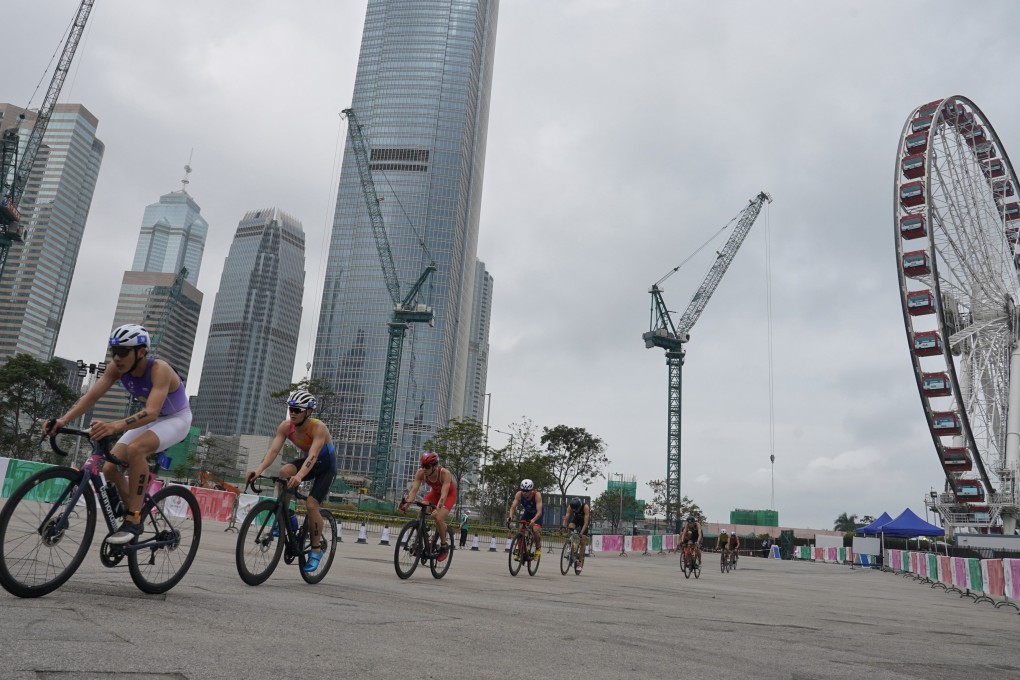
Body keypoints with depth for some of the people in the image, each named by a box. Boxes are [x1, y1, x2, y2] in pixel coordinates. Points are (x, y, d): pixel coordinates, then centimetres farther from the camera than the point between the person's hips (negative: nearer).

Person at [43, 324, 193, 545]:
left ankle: (133, 520, -25)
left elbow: (152, 412, -46)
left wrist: (114, 426, -61)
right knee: (110, 469, -8)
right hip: (150, 419, 7)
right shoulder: (117, 367, -15)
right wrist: (63, 420, -36)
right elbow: (91, 396, -19)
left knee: (135, 449, -34)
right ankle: (132, 516, 15)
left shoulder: (159, 369, -34)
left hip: (176, 419, -7)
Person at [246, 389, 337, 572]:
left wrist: (299, 476, -63)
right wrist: (258, 470, -46)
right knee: (284, 472, -28)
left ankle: (316, 549, 1)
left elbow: (313, 456, -47)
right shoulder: (286, 426, -19)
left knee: (311, 504, -20)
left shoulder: (318, 428, -33)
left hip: (326, 467, -5)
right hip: (305, 461, 5)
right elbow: (273, 450, -28)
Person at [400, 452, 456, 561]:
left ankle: (444, 545, -1)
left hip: (449, 494, -4)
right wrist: (407, 503, -46)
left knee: (439, 518, -24)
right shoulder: (421, 473, -25)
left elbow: (444, 494, -43)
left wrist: (438, 509, -57)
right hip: (435, 492, 5)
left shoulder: (445, 473, -37)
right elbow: (414, 489, -30)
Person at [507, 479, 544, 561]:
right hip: (527, 512, 3)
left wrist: (533, 520, -60)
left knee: (536, 530, -25)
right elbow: (513, 507, -31)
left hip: (537, 514, -3)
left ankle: (538, 549, -1)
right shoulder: (519, 494, -27)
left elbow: (539, 511, -42)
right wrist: (510, 516, -51)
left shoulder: (537, 495, -36)